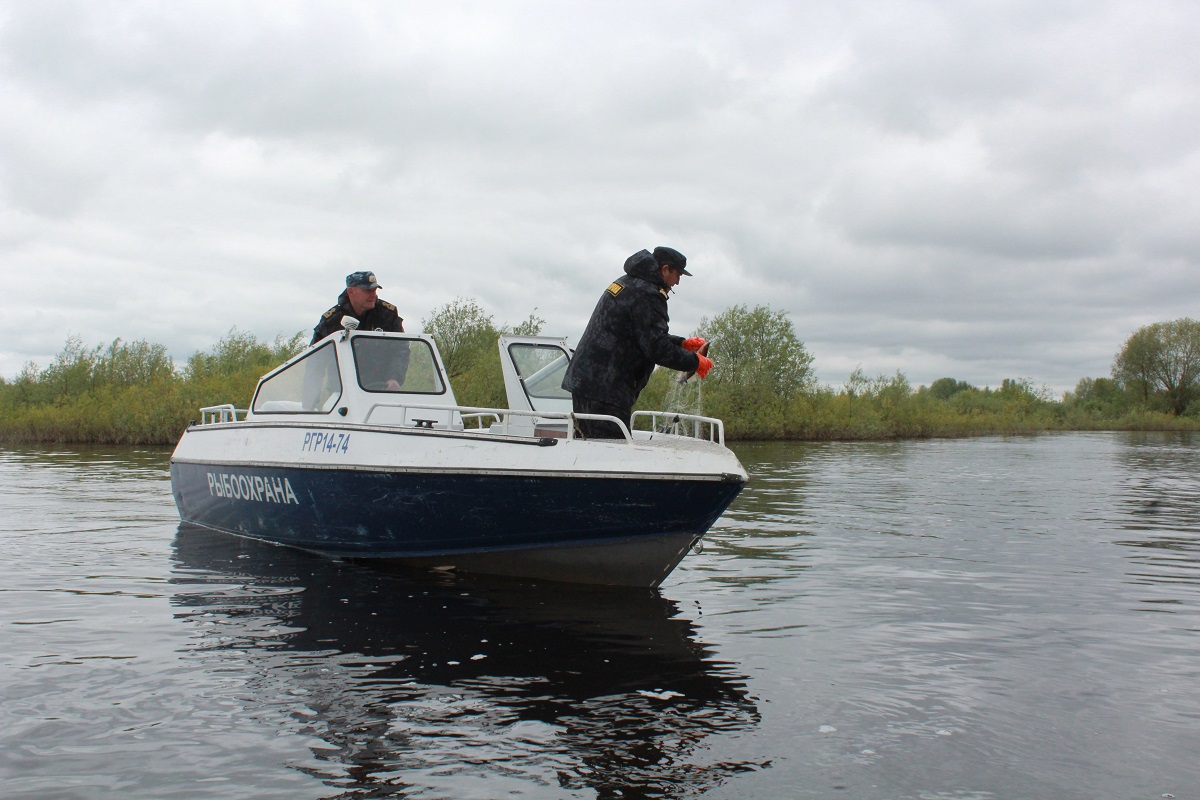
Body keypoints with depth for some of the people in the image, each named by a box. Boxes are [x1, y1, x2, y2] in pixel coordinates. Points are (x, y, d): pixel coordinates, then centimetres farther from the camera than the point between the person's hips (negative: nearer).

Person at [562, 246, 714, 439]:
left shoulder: (627, 283, 20)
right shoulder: (647, 294, -12)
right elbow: (656, 348, -17)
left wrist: (682, 343, 25)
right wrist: (695, 362, -4)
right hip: (606, 391, -11)